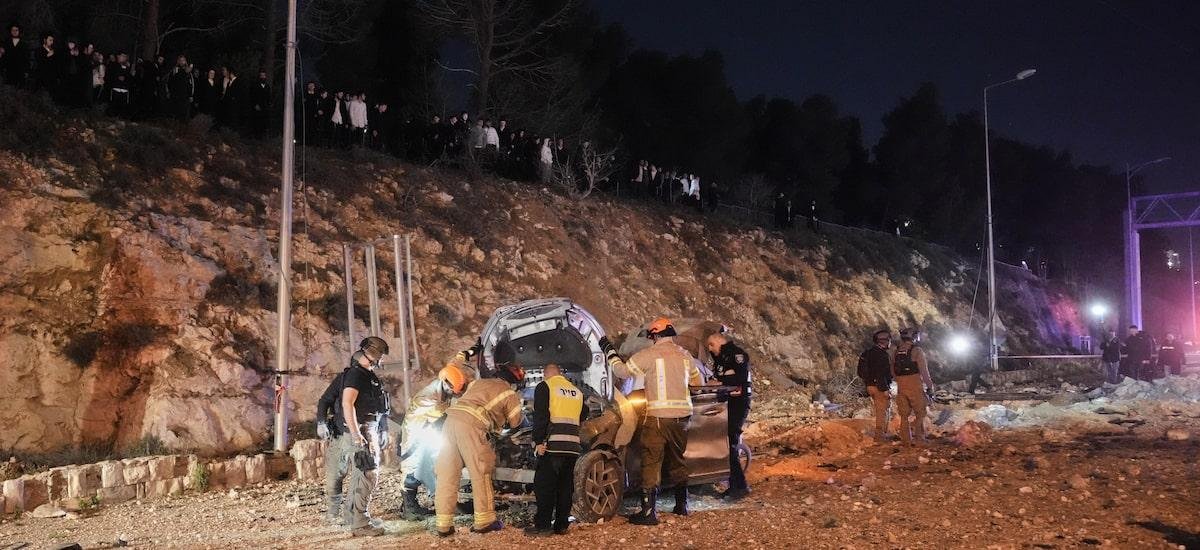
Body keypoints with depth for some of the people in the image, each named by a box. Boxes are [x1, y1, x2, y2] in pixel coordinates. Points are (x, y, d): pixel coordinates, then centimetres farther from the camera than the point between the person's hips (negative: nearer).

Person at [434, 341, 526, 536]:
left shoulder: (479, 382, 30)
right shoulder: (510, 395, 13)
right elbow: (515, 422, 22)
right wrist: (522, 415, 45)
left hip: (452, 417, 7)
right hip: (471, 425, -6)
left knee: (447, 474, 8)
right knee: (481, 473, 5)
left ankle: (444, 524, 12)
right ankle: (484, 521, 9)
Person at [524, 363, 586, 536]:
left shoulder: (544, 387, 2)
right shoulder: (577, 391, 20)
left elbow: (540, 415, -8)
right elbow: (583, 415, 23)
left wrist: (538, 441, -11)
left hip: (552, 444, -5)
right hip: (573, 446, 5)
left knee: (545, 485, -1)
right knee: (565, 486, 10)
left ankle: (543, 525, -3)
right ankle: (561, 525, 12)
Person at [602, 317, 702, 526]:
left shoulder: (649, 354, -7)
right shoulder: (685, 356, 10)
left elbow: (623, 371, 0)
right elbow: (698, 383, 22)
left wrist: (609, 352, 13)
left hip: (657, 417, -5)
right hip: (682, 416, 6)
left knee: (651, 464, -3)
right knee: (677, 461, 20)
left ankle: (648, 512, -6)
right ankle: (681, 505, 29)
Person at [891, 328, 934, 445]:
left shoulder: (896, 352, 7)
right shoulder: (917, 351, -9)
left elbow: (893, 372, 12)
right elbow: (924, 371, -11)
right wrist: (930, 387, -3)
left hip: (901, 387, 5)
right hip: (916, 387, -5)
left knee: (904, 416, 11)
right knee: (920, 414, 5)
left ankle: (906, 442, 14)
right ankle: (920, 440, 3)